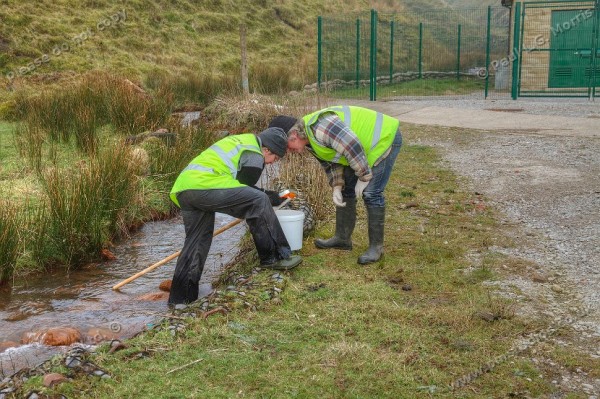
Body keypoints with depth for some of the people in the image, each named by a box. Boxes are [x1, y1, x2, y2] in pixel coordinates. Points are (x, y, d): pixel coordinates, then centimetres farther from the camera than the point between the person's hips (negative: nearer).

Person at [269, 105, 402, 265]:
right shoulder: (310, 141, 2)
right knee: (346, 189, 11)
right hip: (364, 144, 10)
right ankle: (342, 238, 22)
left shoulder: (319, 127, -31)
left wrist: (363, 177, -21)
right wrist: (337, 187, -3)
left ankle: (376, 246, -1)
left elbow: (353, 147, -32)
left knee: (371, 193, -12)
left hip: (385, 137, -10)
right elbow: (331, 163, 11)